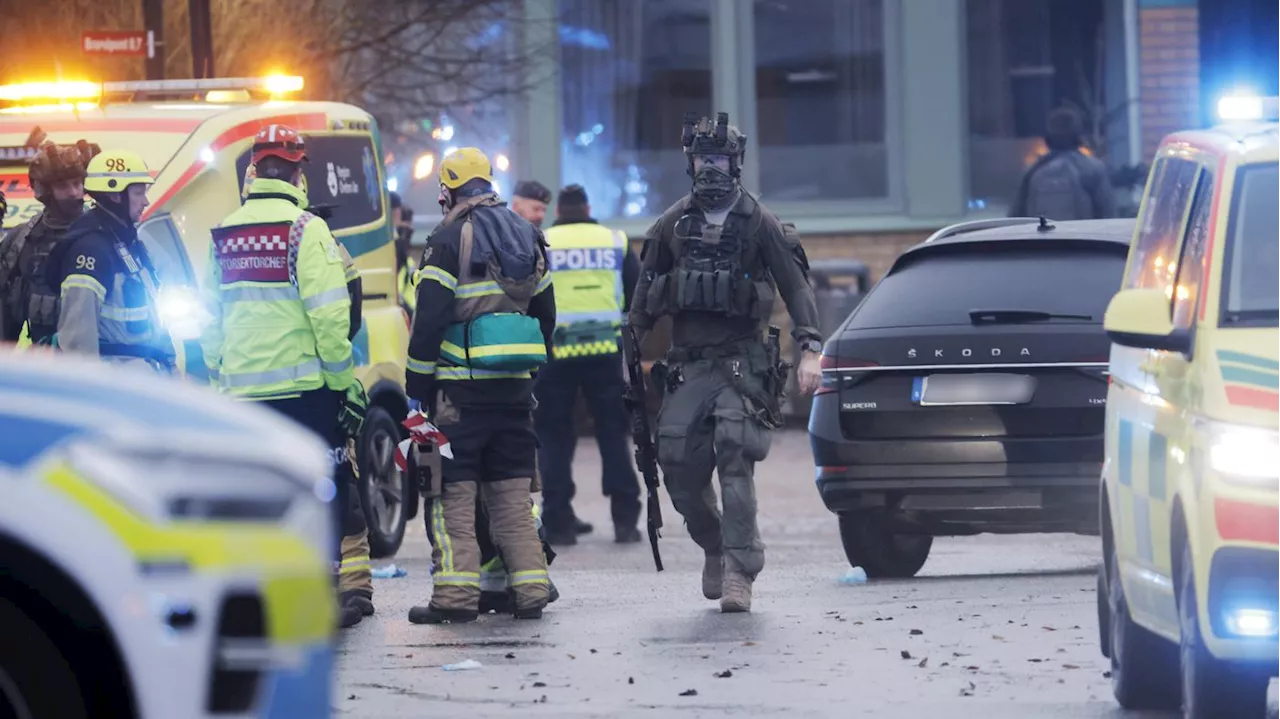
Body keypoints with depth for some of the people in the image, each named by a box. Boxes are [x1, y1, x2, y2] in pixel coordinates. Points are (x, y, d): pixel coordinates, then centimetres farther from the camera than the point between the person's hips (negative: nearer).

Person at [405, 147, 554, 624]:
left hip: (461, 385, -6)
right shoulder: (527, 238, 14)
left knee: (453, 493, -3)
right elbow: (545, 313, 20)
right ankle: (530, 590, 6)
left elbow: (429, 320, -12)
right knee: (513, 493, 11)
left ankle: (456, 595, -9)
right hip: (515, 386, 6)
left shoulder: (449, 240, -8)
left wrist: (416, 387, -7)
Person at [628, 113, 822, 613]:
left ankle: (738, 571, -18)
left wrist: (810, 350, -12)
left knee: (735, 461, -17)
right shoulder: (672, 224, 11)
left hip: (741, 361, -4)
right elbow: (646, 290, 16)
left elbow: (795, 286, -2)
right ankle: (714, 547, 21)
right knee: (679, 468, -3)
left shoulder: (758, 223, 1)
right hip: (686, 365, 4)